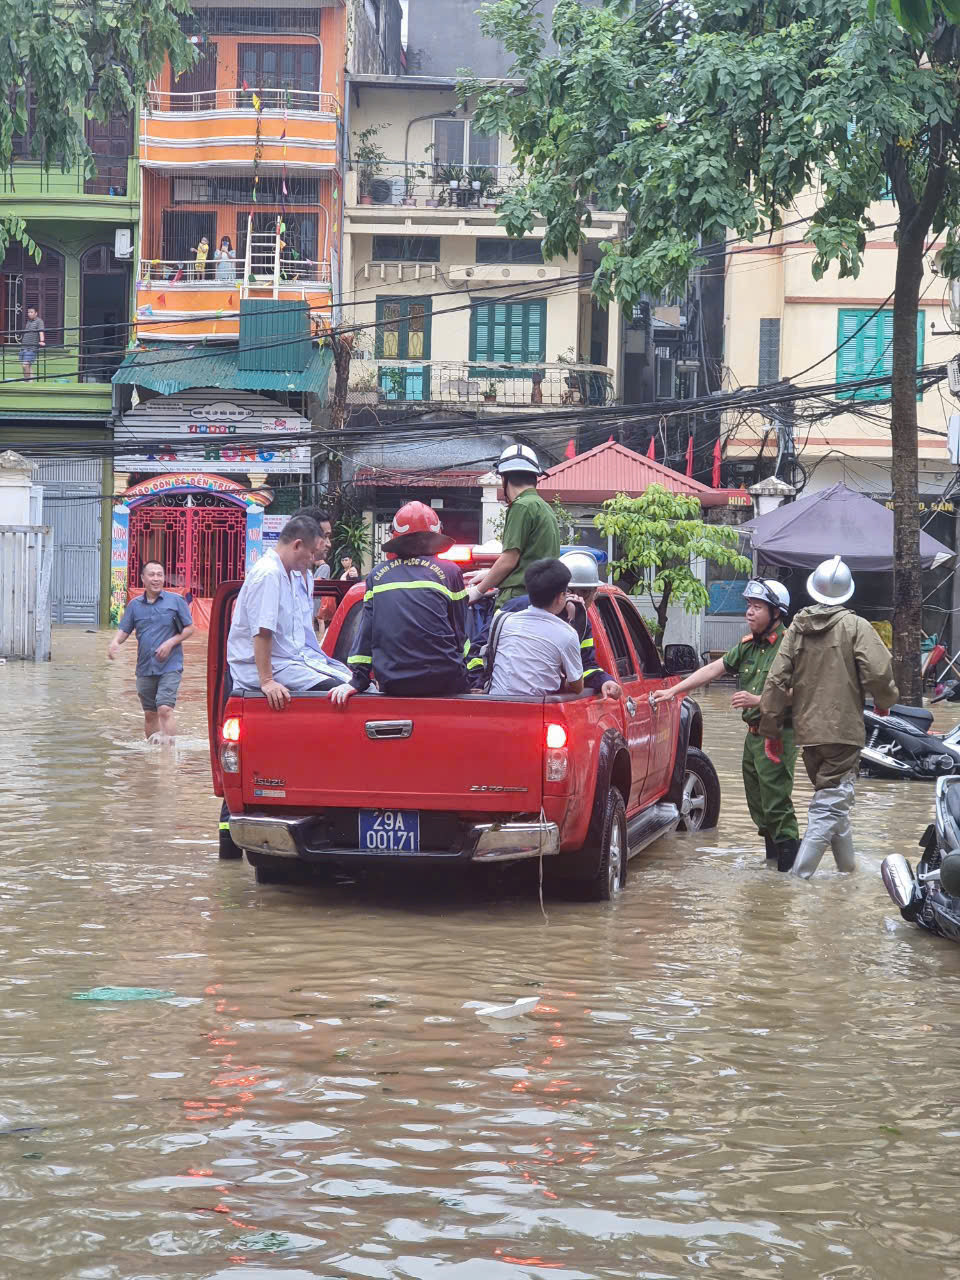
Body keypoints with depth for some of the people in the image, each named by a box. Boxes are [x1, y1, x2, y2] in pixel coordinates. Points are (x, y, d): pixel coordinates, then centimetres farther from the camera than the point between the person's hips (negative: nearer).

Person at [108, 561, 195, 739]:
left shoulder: (176, 600, -1)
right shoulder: (134, 605, 8)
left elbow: (189, 628, 2)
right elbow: (124, 630, 10)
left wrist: (170, 643, -12)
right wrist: (115, 642, -13)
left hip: (170, 666, -4)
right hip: (145, 669, 4)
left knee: (165, 709, -18)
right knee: (150, 714, 11)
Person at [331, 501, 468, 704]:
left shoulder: (378, 575, 12)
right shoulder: (449, 572, 6)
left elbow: (365, 632, 9)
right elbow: (459, 632, 11)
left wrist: (357, 681, 10)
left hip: (393, 686, 3)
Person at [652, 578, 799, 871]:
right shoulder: (747, 646, 14)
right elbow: (712, 669, 16)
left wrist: (757, 700, -28)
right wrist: (673, 691, 12)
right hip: (753, 734, 9)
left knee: (776, 805, -11)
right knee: (758, 805, 14)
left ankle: (791, 866, -8)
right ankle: (773, 857, 24)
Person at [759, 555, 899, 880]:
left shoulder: (798, 628, 5)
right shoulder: (855, 626, -9)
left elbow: (776, 681, 1)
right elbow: (878, 672, -17)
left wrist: (771, 729, 7)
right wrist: (884, 701, 5)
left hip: (807, 731, 5)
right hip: (843, 730, -5)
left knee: (831, 799, 21)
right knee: (831, 804, -5)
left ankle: (848, 864, 31)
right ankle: (801, 876, -14)